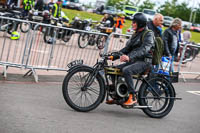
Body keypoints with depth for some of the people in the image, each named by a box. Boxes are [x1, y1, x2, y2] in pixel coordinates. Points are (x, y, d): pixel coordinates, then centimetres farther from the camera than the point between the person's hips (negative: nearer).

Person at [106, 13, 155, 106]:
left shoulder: (148, 34, -9)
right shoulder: (136, 34, 19)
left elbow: (144, 49, -26)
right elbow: (127, 48, 18)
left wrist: (129, 57, -40)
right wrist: (114, 56, 6)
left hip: (144, 62, -9)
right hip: (134, 61, 9)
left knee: (126, 70, -33)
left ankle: (133, 97, -28)